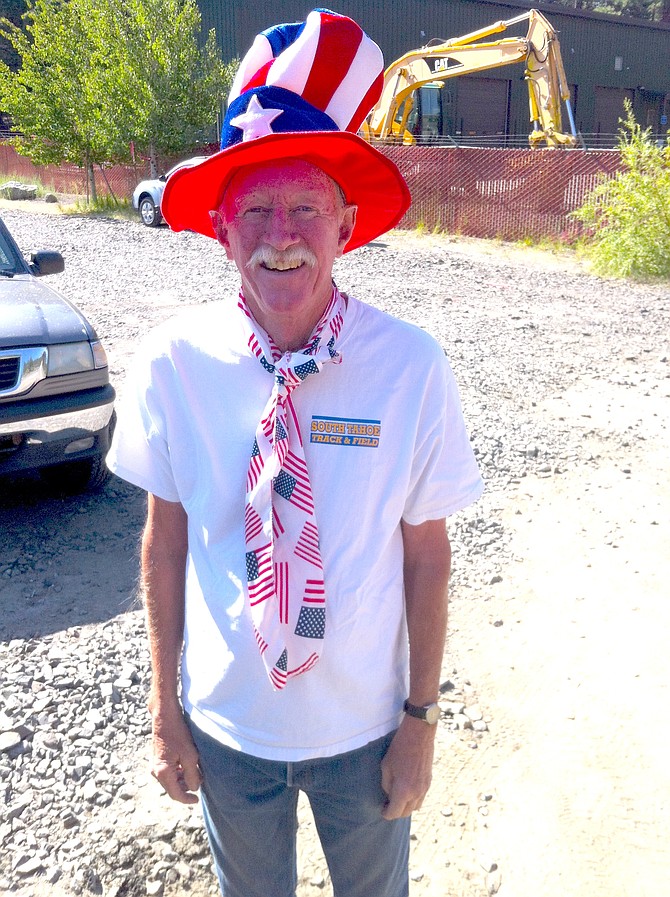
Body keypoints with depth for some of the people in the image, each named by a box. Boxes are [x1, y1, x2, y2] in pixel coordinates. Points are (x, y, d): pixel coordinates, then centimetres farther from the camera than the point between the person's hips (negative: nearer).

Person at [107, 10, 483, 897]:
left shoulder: (410, 366, -20)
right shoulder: (174, 359, -16)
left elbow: (425, 553, -10)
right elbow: (165, 538, -6)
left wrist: (421, 720, -4)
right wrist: (166, 708, 1)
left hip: (364, 728, 0)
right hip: (226, 726, 1)